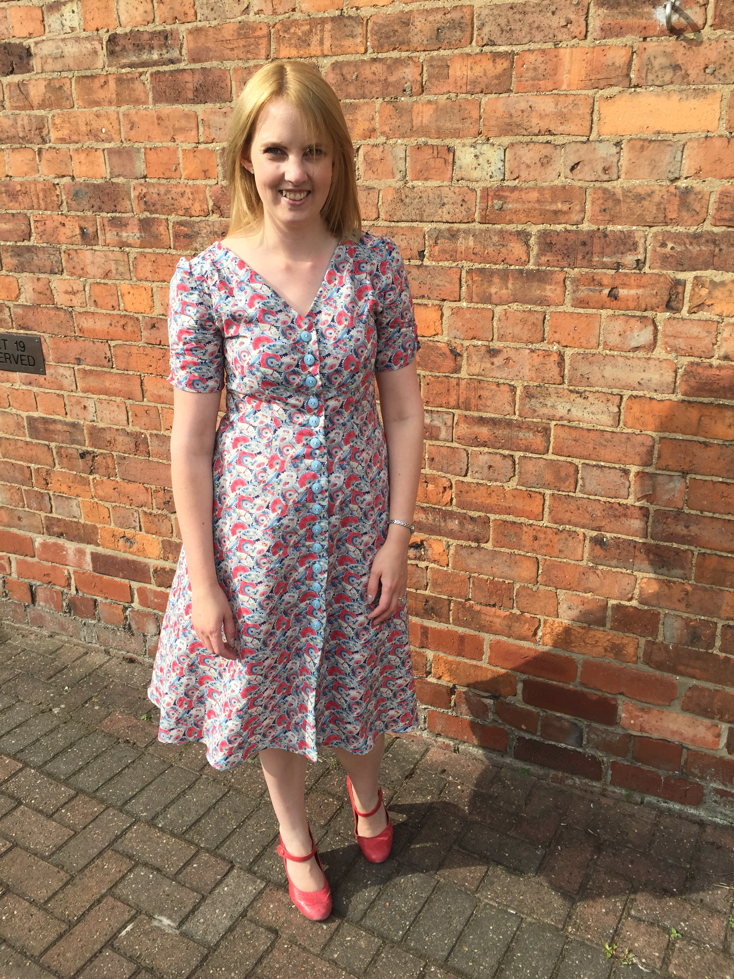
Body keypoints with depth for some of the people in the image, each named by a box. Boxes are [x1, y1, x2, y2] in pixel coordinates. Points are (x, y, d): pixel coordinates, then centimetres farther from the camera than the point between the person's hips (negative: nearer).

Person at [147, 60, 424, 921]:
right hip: (257, 526, 0)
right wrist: (202, 581, -8)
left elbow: (403, 411, -3)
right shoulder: (206, 279, -12)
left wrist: (397, 537, -5)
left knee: (353, 674, 21)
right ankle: (295, 836, 49)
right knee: (270, 685, 19)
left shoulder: (376, 264, -8)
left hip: (358, 521, 1)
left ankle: (366, 791, 57)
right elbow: (191, 439, -10)